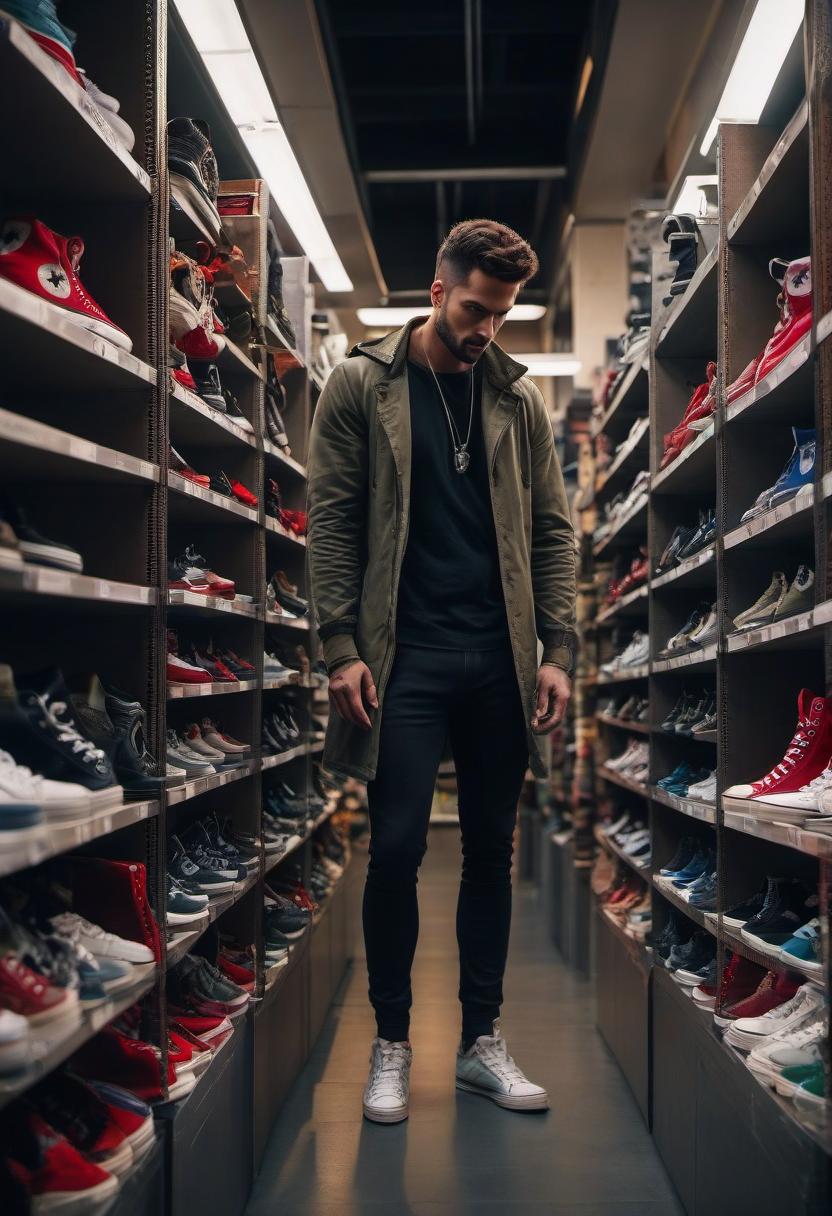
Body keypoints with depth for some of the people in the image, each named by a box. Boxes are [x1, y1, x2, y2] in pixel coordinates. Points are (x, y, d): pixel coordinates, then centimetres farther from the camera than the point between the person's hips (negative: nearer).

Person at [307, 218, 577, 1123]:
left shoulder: (518, 396, 11)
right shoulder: (363, 384, 3)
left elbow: (551, 532, 10)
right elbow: (331, 522, -2)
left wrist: (557, 652, 1)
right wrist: (343, 648, -10)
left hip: (499, 659, 3)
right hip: (405, 657, -3)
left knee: (491, 848, 8)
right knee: (397, 847, -3)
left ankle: (481, 1040, 21)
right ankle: (390, 1042, 15)